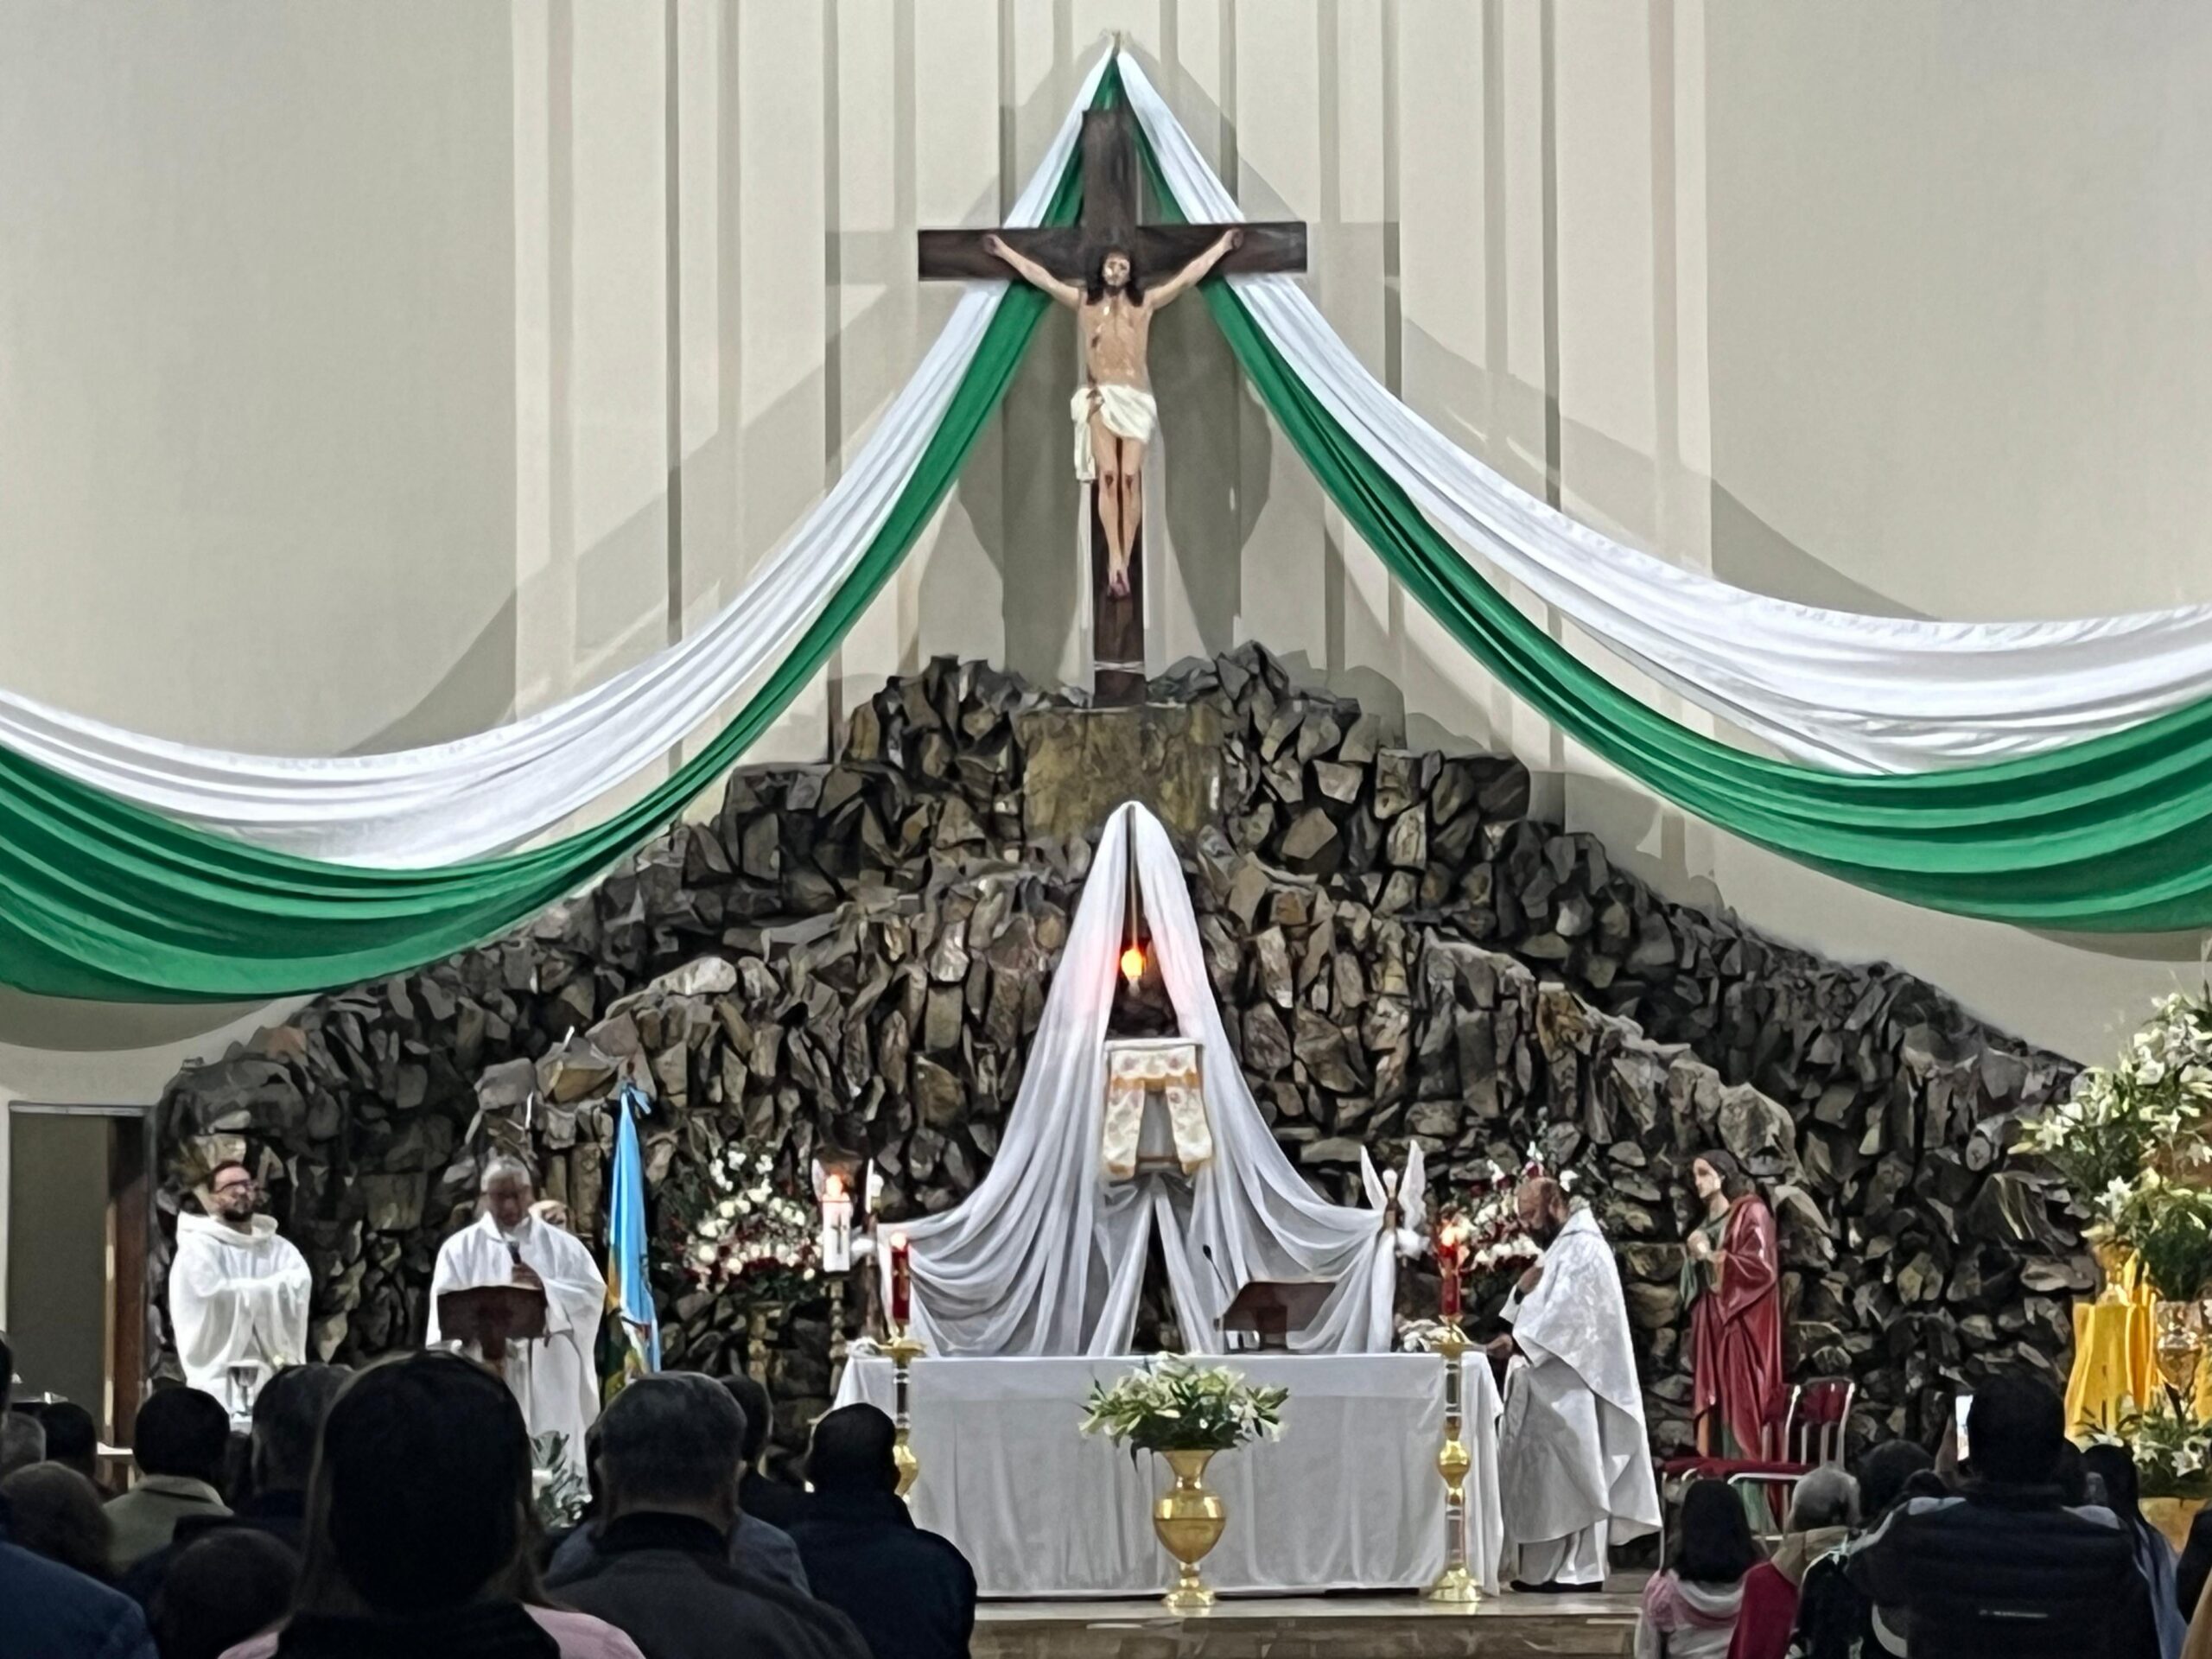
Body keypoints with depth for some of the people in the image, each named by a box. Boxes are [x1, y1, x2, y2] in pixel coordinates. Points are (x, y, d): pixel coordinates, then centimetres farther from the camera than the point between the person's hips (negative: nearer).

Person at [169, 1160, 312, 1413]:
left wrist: (236, 1291, -10)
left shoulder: (279, 1247, 16)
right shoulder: (198, 1245, 0)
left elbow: (298, 1286, -3)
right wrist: (269, 1290, -3)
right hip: (218, 1373, -4)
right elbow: (214, 1295, -15)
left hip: (272, 1371, 4)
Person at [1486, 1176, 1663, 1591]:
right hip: (1548, 1389, 10)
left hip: (1569, 1391, -10)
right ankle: (1542, 1569, 10)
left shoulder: (1583, 1248, -11)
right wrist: (1524, 1290, -1)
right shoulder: (1558, 1250, 21)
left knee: (1566, 1479, -10)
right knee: (1540, 1479, 8)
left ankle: (1577, 1570, -8)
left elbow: (1567, 1313, -23)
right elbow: (1537, 1313, 20)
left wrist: (1518, 1343, -31)